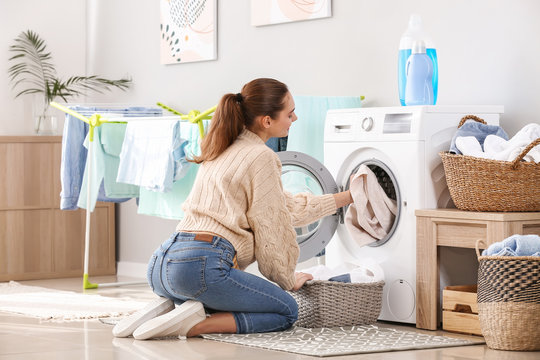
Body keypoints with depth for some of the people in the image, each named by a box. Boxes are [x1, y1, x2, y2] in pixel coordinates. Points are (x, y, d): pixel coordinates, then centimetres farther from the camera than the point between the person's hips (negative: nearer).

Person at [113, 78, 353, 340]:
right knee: (287, 312, 10)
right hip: (203, 264, -9)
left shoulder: (223, 152, 23)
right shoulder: (261, 157, -5)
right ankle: (195, 324, -10)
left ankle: (170, 308, 8)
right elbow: (271, 230, -3)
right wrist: (288, 279, 15)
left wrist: (345, 198, 35)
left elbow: (286, 206, 30)